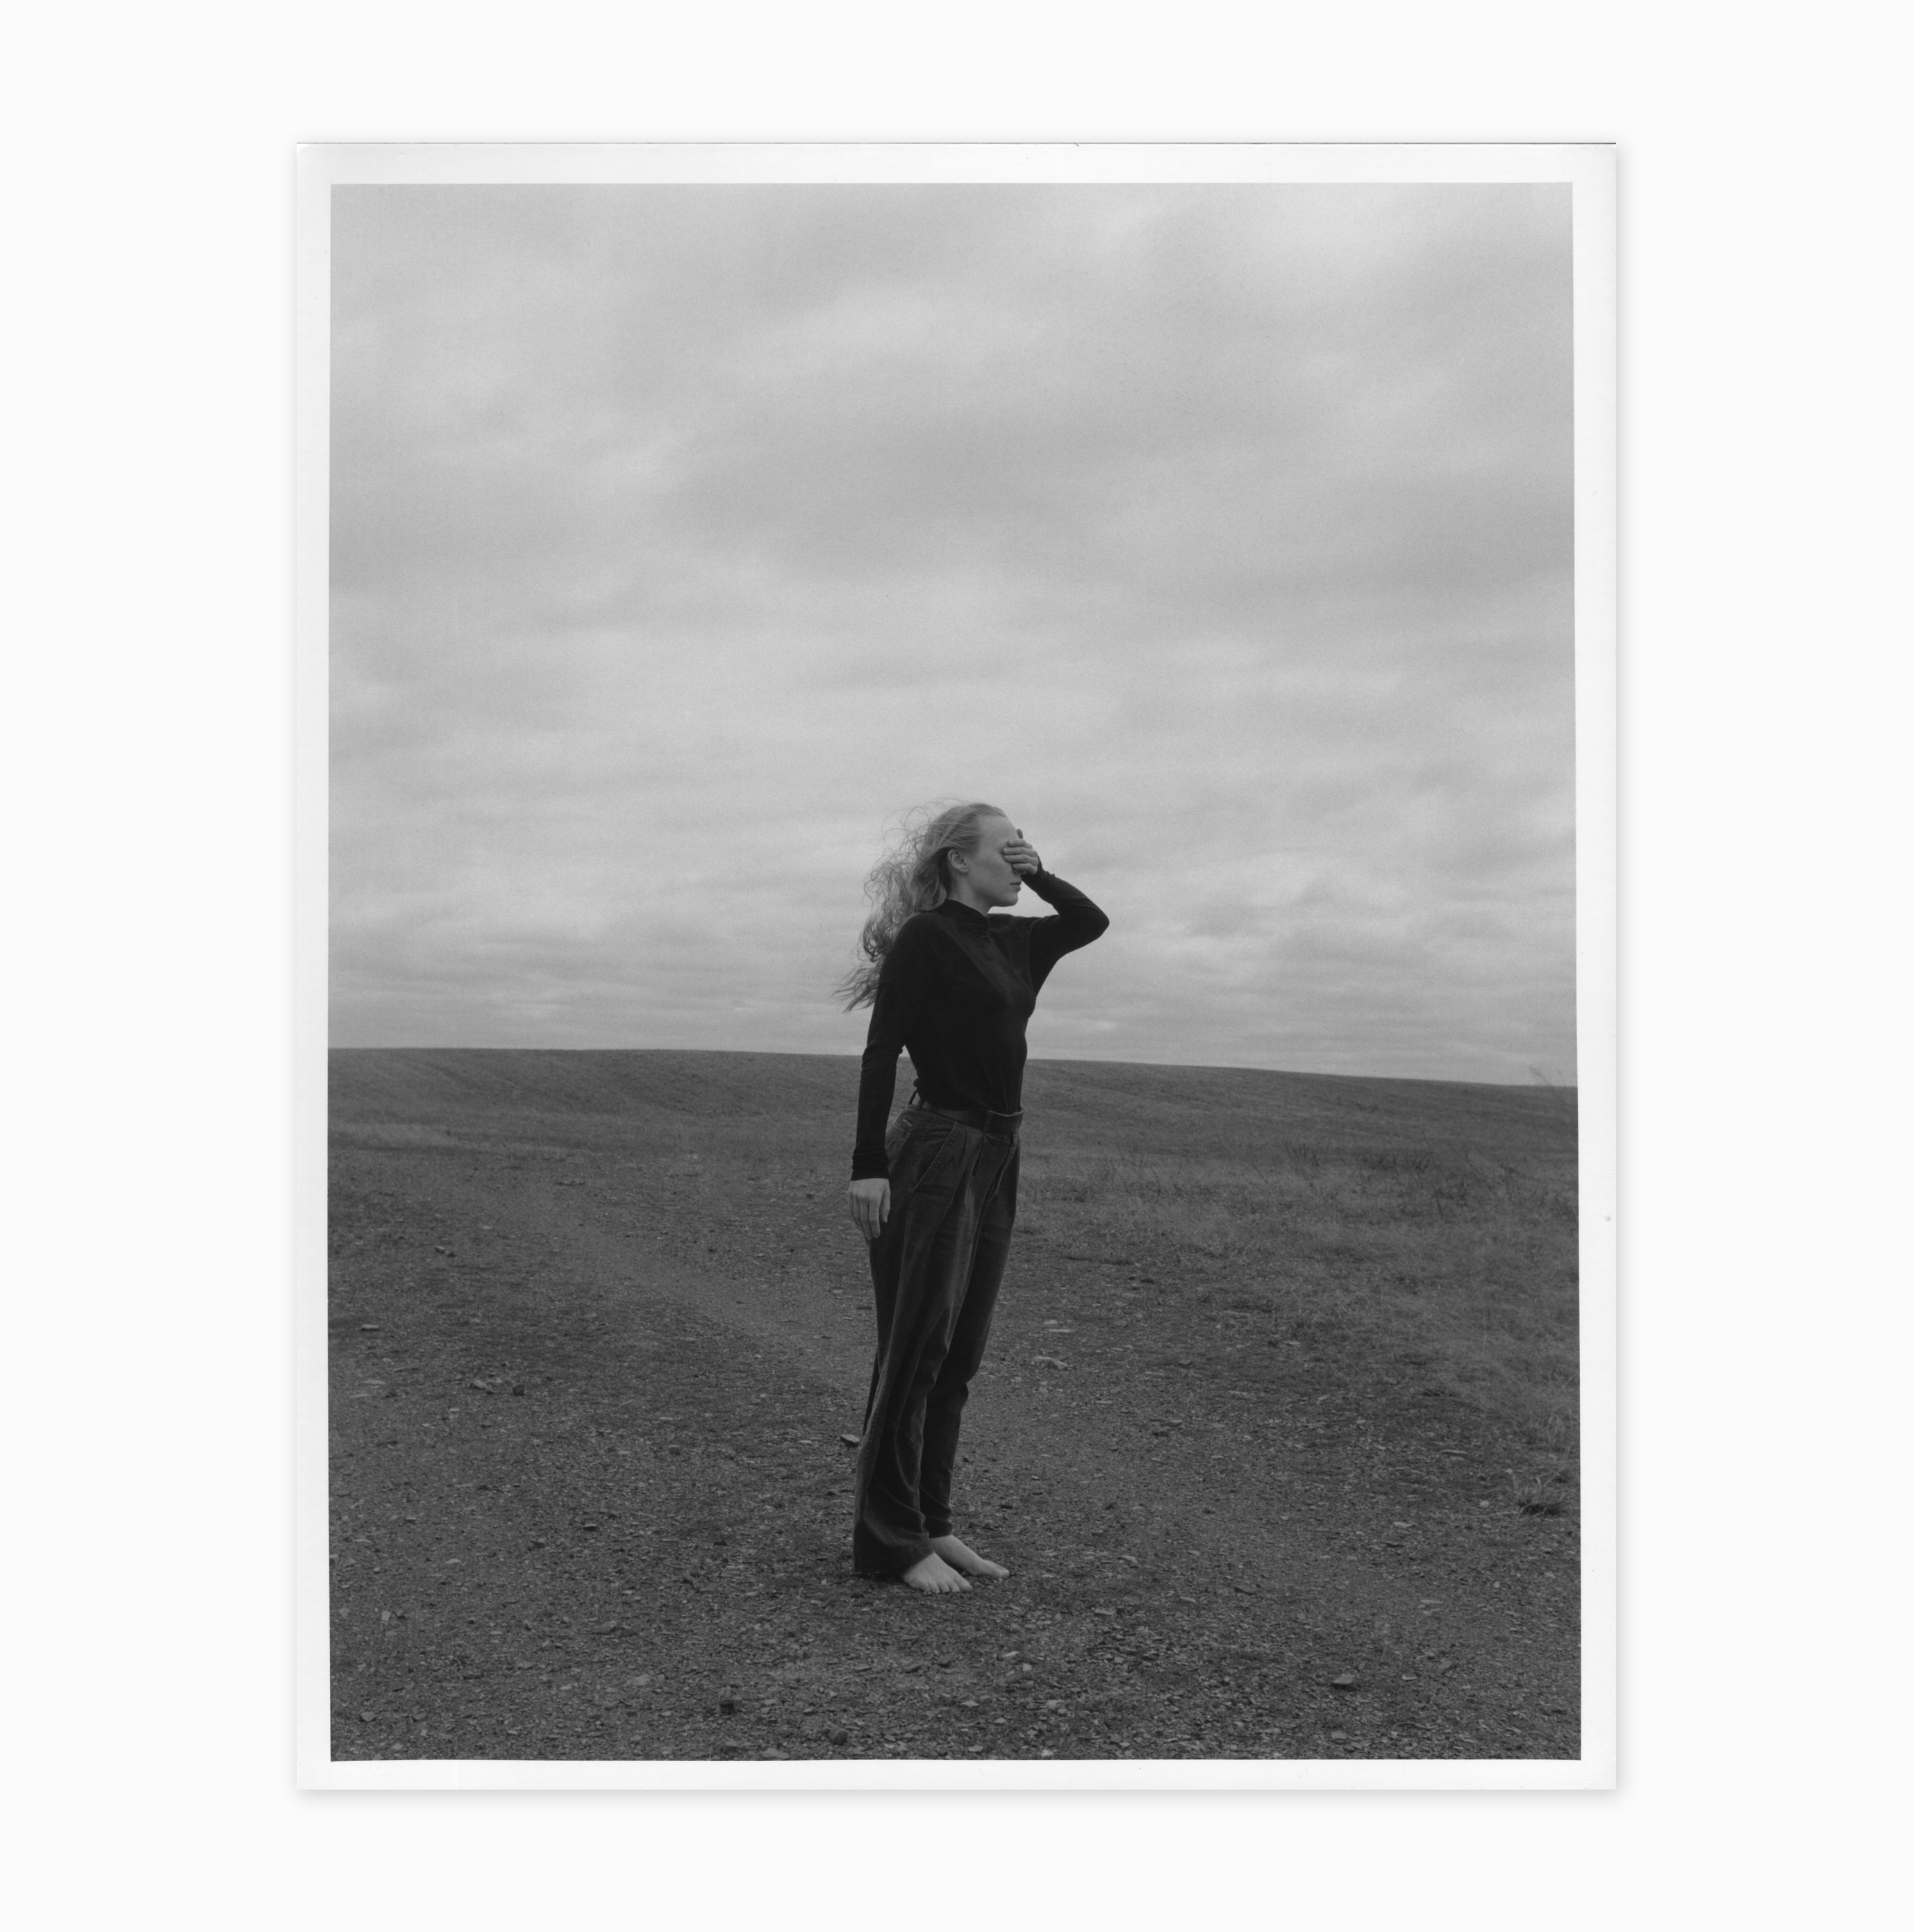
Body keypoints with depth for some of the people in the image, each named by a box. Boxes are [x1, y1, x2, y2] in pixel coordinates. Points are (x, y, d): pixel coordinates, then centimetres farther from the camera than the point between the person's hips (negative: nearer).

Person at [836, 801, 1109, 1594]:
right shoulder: (926, 937, -10)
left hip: (995, 1161, 8)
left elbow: (1091, 922, 27)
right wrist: (868, 1167, -19)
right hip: (935, 1156, -8)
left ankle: (928, 1522, 20)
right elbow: (881, 1053, -14)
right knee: (915, 1350, -3)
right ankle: (888, 1539, 5)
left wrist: (1038, 876, 10)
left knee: (959, 1356, 11)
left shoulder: (1010, 941, 13)